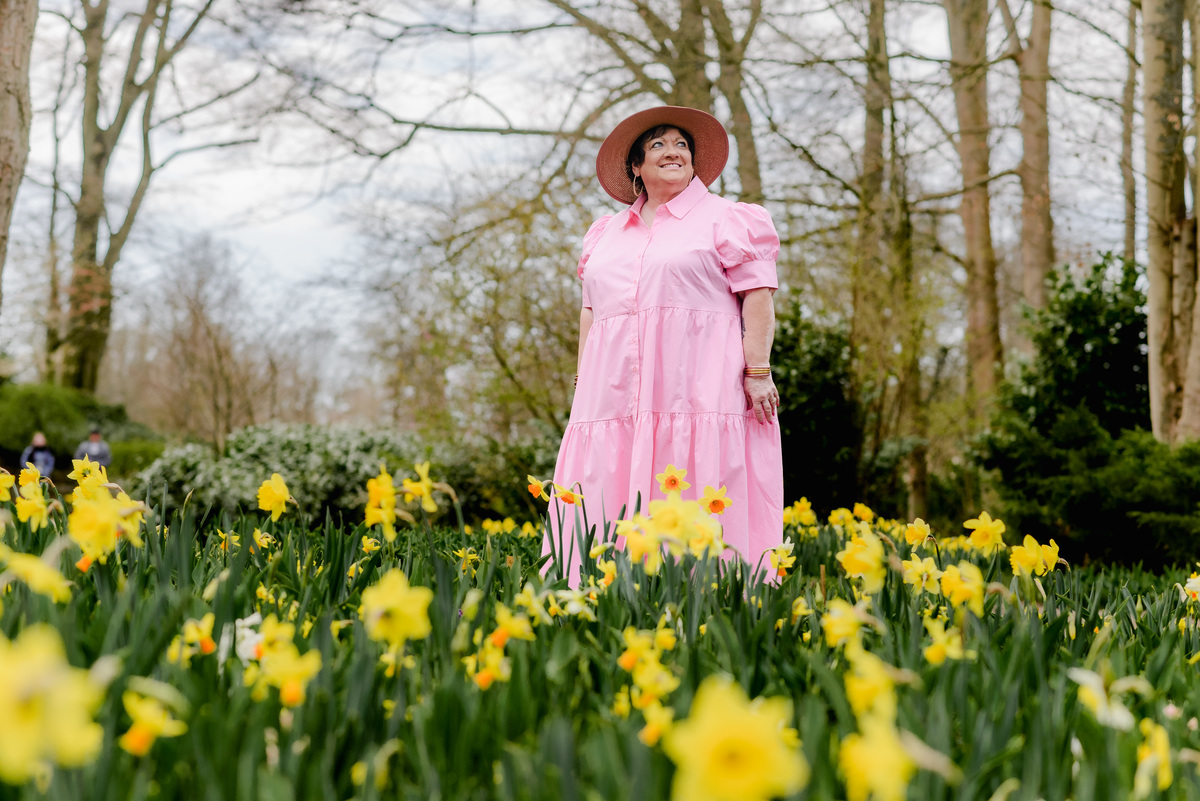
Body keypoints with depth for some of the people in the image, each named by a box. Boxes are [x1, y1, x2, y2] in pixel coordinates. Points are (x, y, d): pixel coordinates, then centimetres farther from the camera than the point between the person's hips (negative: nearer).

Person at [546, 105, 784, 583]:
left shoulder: (727, 219, 9)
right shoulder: (605, 233, 23)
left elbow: (758, 298, 0)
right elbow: (590, 312, 23)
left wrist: (757, 373, -10)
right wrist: (583, 383, 15)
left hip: (700, 394, -4)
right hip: (617, 395, 4)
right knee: (612, 514, -4)